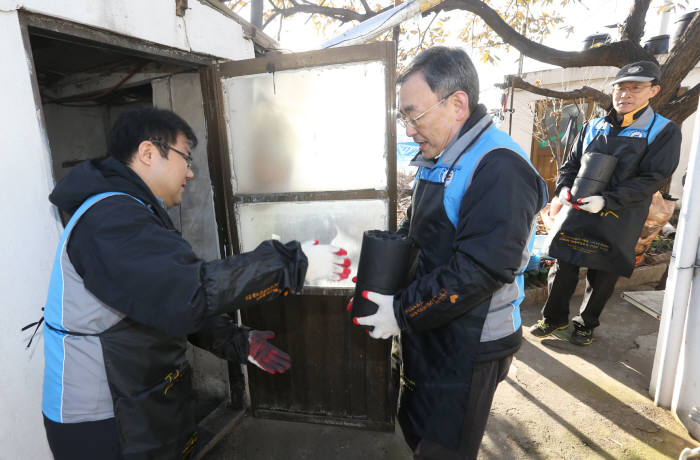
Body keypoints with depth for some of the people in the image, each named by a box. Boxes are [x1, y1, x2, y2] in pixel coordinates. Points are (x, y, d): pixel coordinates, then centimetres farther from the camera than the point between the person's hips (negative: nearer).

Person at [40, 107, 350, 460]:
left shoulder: (127, 214, 10)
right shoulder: (110, 218, -25)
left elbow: (171, 300, 9)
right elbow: (193, 292, -38)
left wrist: (237, 341, 1)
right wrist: (295, 262, -31)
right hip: (103, 425, -9)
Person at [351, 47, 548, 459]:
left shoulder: (500, 169, -23)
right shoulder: (440, 161, 7)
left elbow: (479, 271, -29)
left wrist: (402, 313, -22)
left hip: (468, 348, -8)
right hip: (428, 336, 9)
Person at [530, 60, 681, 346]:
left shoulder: (664, 132, -1)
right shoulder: (593, 127, 9)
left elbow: (653, 178, -9)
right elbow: (570, 164, 15)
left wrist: (607, 201, -22)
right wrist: (564, 187, -6)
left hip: (618, 222, -2)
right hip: (576, 214, 3)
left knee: (602, 277, 10)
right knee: (562, 268, 6)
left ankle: (586, 324, 31)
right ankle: (555, 318, 26)